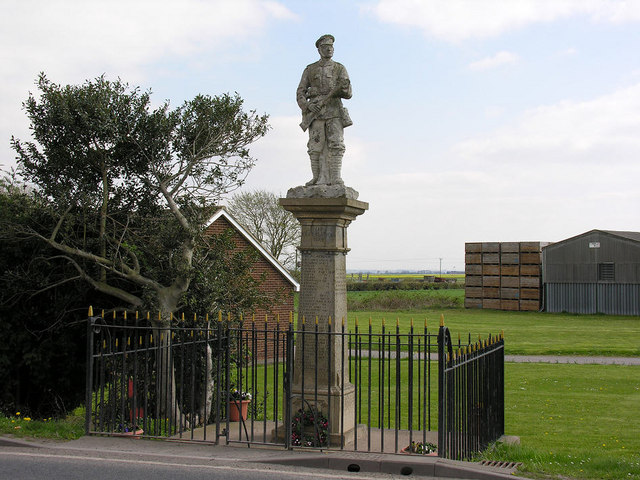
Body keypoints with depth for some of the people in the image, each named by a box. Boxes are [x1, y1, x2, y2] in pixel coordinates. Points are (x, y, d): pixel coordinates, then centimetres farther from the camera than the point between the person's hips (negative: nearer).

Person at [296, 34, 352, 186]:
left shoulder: (340, 69, 12)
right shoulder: (310, 70, 14)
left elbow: (348, 94, 4)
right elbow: (300, 93, 10)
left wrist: (344, 88, -20)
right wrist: (307, 106, -10)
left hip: (335, 112, 0)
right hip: (316, 113, 1)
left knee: (336, 145, -13)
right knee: (316, 147, -6)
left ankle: (335, 178, -14)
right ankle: (319, 179, -5)